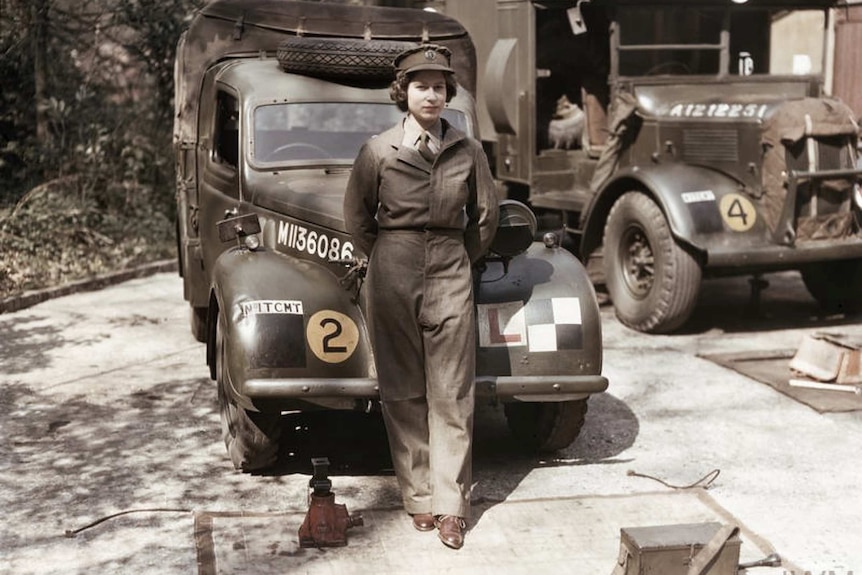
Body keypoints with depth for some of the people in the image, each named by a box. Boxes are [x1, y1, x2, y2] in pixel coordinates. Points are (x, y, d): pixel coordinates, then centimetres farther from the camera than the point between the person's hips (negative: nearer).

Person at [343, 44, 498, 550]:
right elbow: (358, 217, 10)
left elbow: (485, 215, 14)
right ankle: (418, 496, 13)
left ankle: (451, 505, 4)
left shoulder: (467, 150, 3)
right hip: (393, 276, 0)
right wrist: (386, 258, 11)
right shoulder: (379, 150, 0)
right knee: (403, 392, 4)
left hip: (450, 276, 0)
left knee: (452, 394, -1)